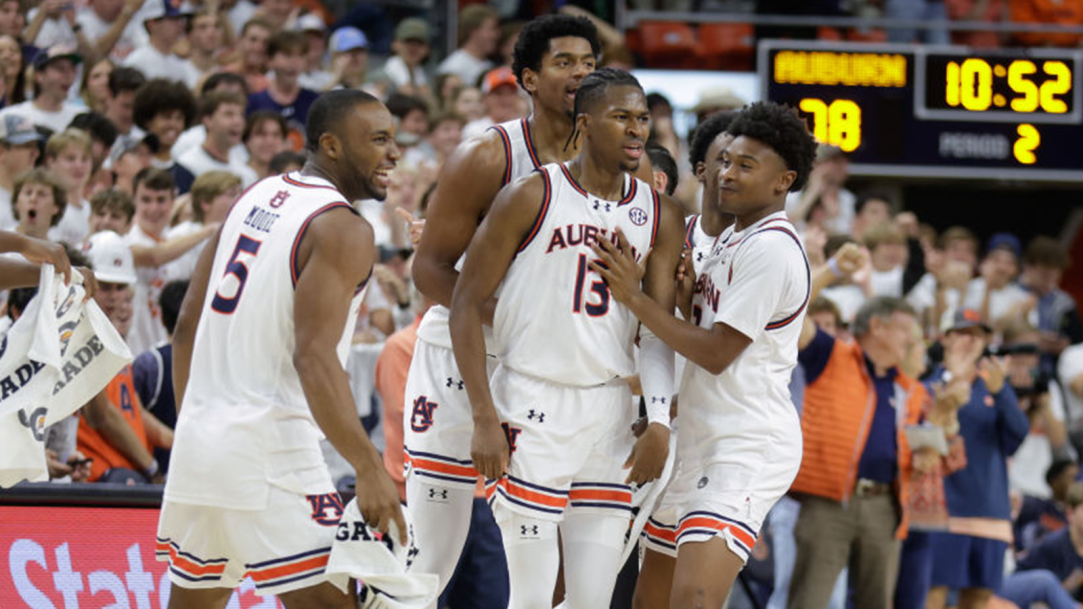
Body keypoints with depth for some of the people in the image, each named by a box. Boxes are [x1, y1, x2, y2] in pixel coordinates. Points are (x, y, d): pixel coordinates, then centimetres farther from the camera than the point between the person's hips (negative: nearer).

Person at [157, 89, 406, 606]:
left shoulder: (255, 199, 14)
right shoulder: (342, 229, -10)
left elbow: (187, 326, 17)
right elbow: (314, 357, -22)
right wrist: (369, 470, -26)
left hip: (199, 440, 9)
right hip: (270, 449, -9)